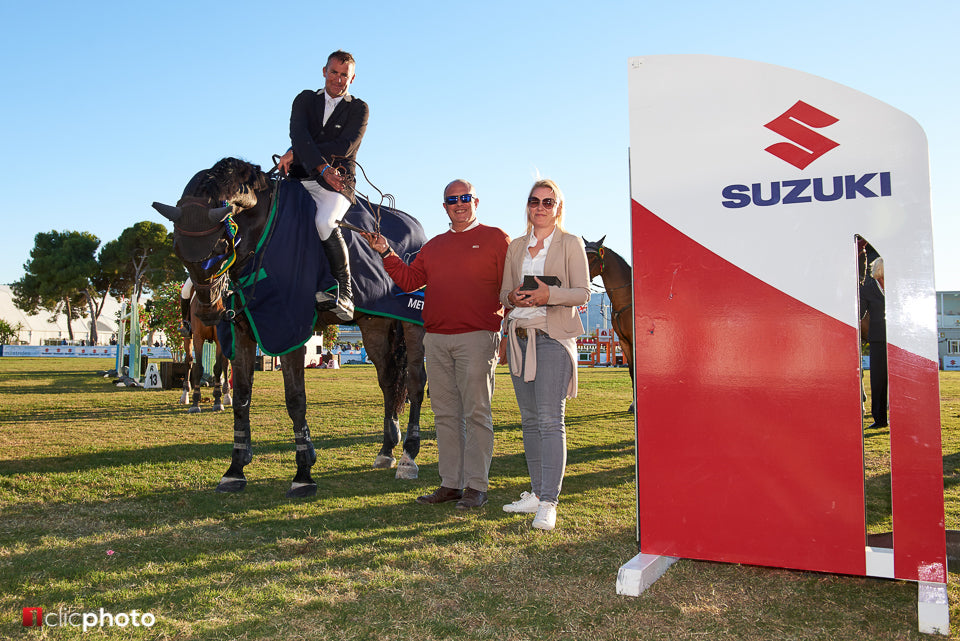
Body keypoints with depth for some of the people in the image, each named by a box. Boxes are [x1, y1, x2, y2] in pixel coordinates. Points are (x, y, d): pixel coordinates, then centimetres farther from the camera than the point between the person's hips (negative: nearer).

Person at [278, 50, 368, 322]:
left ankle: (344, 296, -28)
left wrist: (295, 154, -12)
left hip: (338, 182, -4)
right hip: (300, 177, 4)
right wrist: (322, 168, -23)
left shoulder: (359, 108, 9)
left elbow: (346, 146, -8)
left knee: (325, 221, -32)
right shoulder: (305, 99, 15)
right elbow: (298, 135, -5)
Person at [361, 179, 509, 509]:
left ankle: (476, 486, 6)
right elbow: (409, 279, 17)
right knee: (445, 414, 9)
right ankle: (451, 483, 17)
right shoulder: (434, 245, 20)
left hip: (477, 337, -5)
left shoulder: (496, 238, 4)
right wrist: (386, 253, 7)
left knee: (476, 413, -2)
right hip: (436, 339, 6)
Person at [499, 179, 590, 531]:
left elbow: (583, 292, -4)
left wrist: (549, 295, -21)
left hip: (553, 337, -5)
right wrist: (514, 297, -8)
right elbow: (504, 293, 15)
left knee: (550, 419, -11)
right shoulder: (516, 247, 16)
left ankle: (549, 502, -9)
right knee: (529, 419, 8)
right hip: (519, 336, 5)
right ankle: (537, 493, 18)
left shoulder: (571, 244, 3)